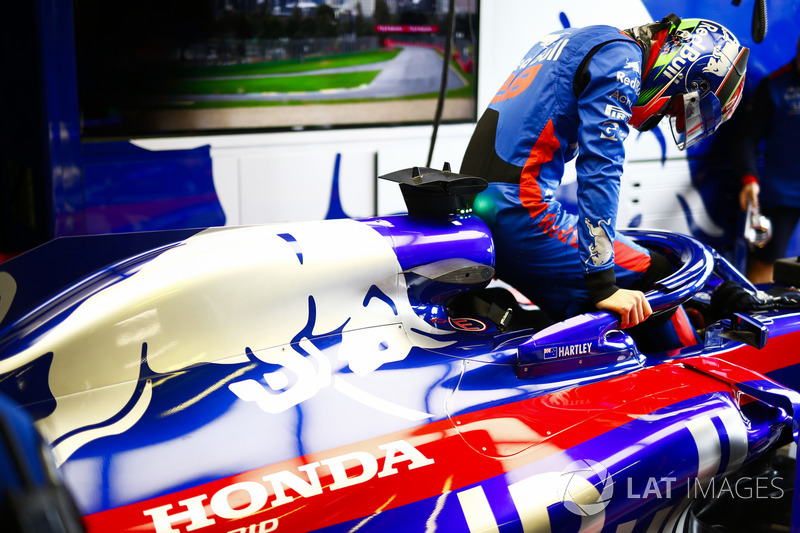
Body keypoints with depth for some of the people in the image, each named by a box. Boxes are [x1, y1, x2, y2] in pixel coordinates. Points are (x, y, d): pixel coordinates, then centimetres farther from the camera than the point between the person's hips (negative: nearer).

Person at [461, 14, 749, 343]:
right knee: (653, 280, -5)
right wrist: (602, 285, -18)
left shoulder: (573, 42, 23)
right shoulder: (621, 57, -7)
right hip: (522, 210, -10)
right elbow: (600, 166, -17)